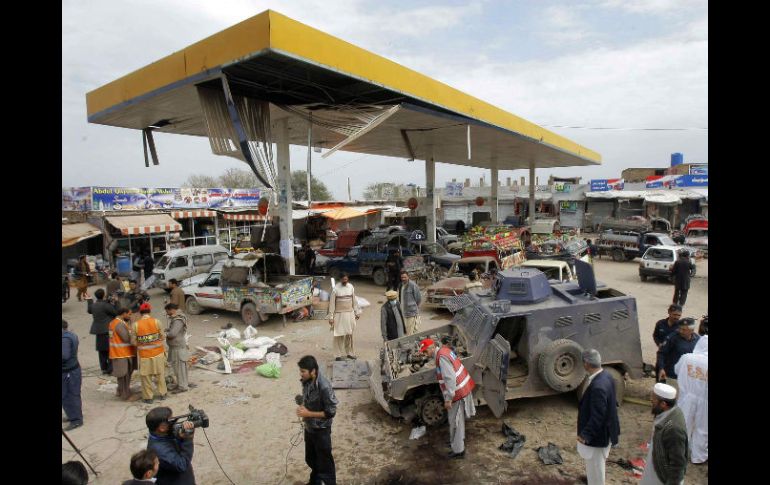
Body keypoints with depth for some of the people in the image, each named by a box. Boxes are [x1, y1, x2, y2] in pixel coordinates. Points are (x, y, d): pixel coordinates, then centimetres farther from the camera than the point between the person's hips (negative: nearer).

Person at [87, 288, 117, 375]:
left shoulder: (93, 305, 5)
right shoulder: (105, 305, -17)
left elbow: (89, 310, 28)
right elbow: (116, 312, -15)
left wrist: (90, 300, 40)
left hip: (98, 331, 7)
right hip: (107, 330, -7)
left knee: (102, 350, 14)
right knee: (110, 350, 1)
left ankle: (104, 368, 21)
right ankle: (110, 368, 1)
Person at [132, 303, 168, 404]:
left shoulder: (136, 324, -11)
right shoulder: (156, 322, -10)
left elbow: (133, 341, -6)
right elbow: (162, 337, -4)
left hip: (144, 354, -1)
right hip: (158, 353, 1)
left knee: (146, 376, 13)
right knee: (160, 374, 17)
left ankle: (148, 397, 21)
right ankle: (162, 394, 27)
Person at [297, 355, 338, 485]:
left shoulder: (324, 387, -30)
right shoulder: (306, 382, -7)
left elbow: (331, 412, -25)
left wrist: (308, 413, -25)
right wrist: (303, 407, -5)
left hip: (321, 430, -8)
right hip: (309, 428, 8)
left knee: (324, 462, 9)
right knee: (310, 459, 26)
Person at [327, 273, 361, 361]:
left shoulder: (351, 287, 3)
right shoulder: (336, 288, -10)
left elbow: (354, 300, 12)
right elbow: (332, 303, -8)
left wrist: (357, 312, 13)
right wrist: (331, 317, -10)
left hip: (350, 314, 4)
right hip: (339, 314, -4)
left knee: (349, 334, 10)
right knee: (339, 335, 0)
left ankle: (349, 352, 23)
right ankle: (339, 355, 7)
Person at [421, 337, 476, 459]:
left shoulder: (441, 357, -25)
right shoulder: (445, 350, 5)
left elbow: (450, 379, -29)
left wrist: (448, 398, -26)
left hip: (458, 392, -10)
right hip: (463, 388, 10)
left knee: (455, 422, 3)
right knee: (459, 419, 25)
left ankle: (458, 450, 14)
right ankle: (459, 439, 43)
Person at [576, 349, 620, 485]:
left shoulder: (597, 386, -35)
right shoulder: (606, 377, -5)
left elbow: (597, 416, -30)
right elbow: (612, 402, 10)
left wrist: (585, 435, -23)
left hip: (597, 435, -9)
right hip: (605, 430, 9)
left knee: (595, 466, 12)